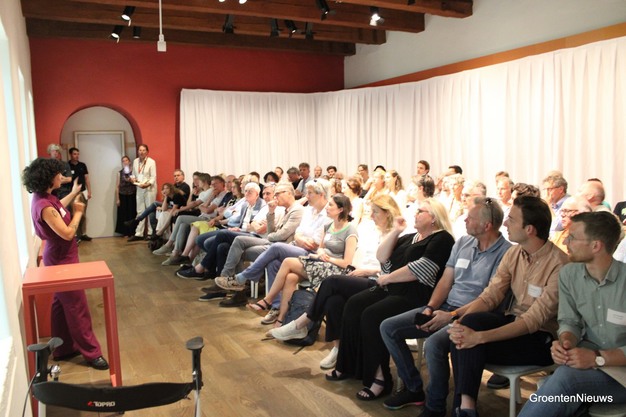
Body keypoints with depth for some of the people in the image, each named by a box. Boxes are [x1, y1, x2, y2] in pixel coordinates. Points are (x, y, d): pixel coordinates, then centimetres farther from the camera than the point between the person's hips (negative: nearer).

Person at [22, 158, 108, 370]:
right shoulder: (44, 206, -29)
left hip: (59, 257, 10)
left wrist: (73, 194, 26)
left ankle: (64, 349, 32)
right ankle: (91, 352, 12)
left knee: (61, 305, 19)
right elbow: (67, 233, -27)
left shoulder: (46, 197, 1)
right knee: (77, 308, 0)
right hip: (62, 260, -10)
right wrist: (78, 212, -14)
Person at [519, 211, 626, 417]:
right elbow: (570, 321, 5)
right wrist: (565, 342, -16)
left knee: (566, 378, -33)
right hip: (589, 358, 4)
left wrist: (598, 358, -24)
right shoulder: (568, 274, -1)